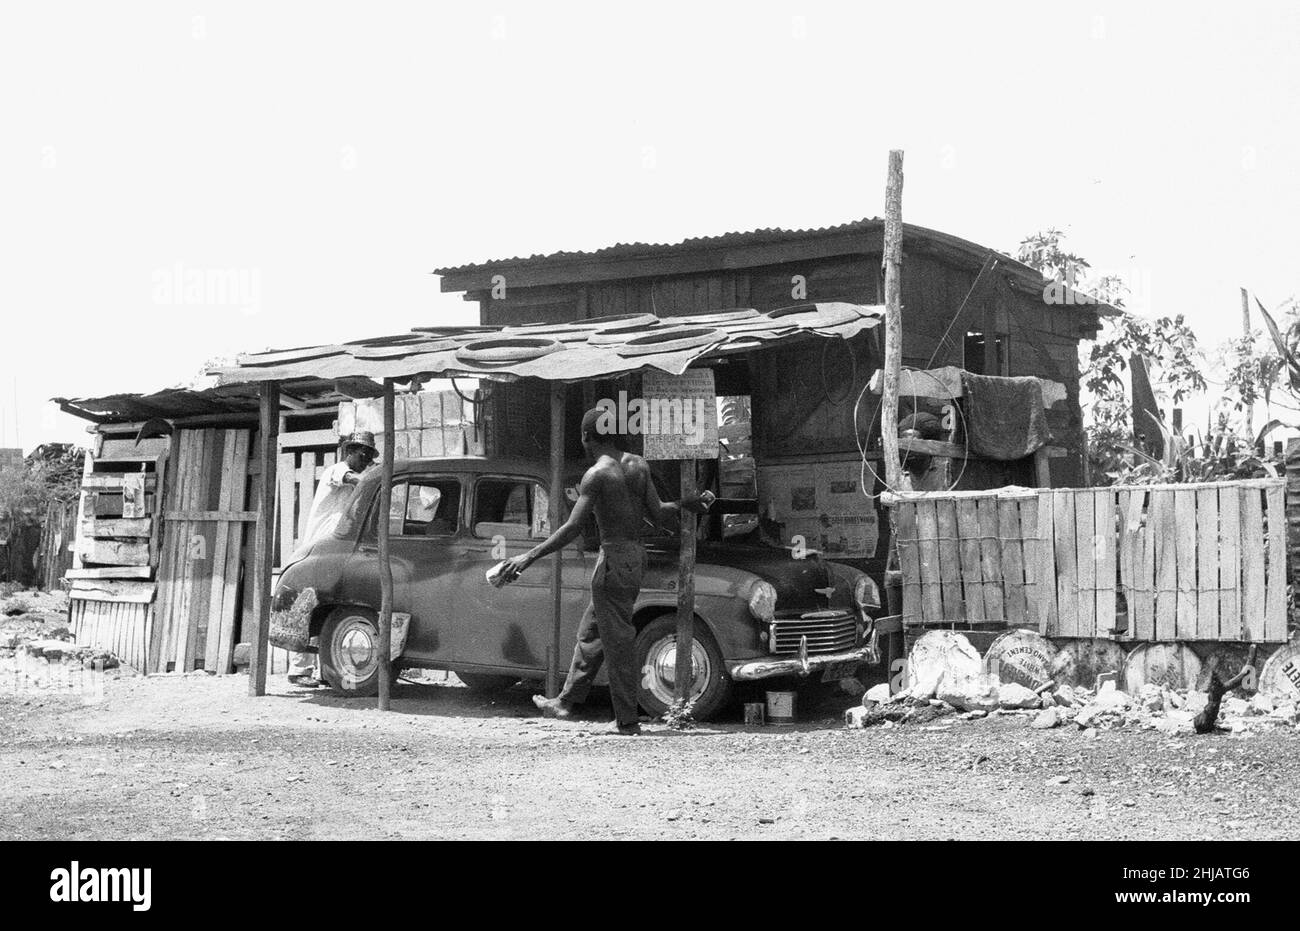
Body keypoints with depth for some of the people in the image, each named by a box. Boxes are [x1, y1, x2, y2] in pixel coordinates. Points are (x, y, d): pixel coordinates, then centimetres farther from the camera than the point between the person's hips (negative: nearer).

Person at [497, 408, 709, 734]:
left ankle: (627, 720, 3)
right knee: (590, 633, 18)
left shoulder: (596, 475, -14)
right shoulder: (638, 465, 6)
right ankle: (566, 701, 27)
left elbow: (572, 528, -20)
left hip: (614, 559, -8)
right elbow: (657, 514, 7)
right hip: (636, 556, 8)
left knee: (618, 641, -2)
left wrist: (529, 557, -19)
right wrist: (685, 504, 27)